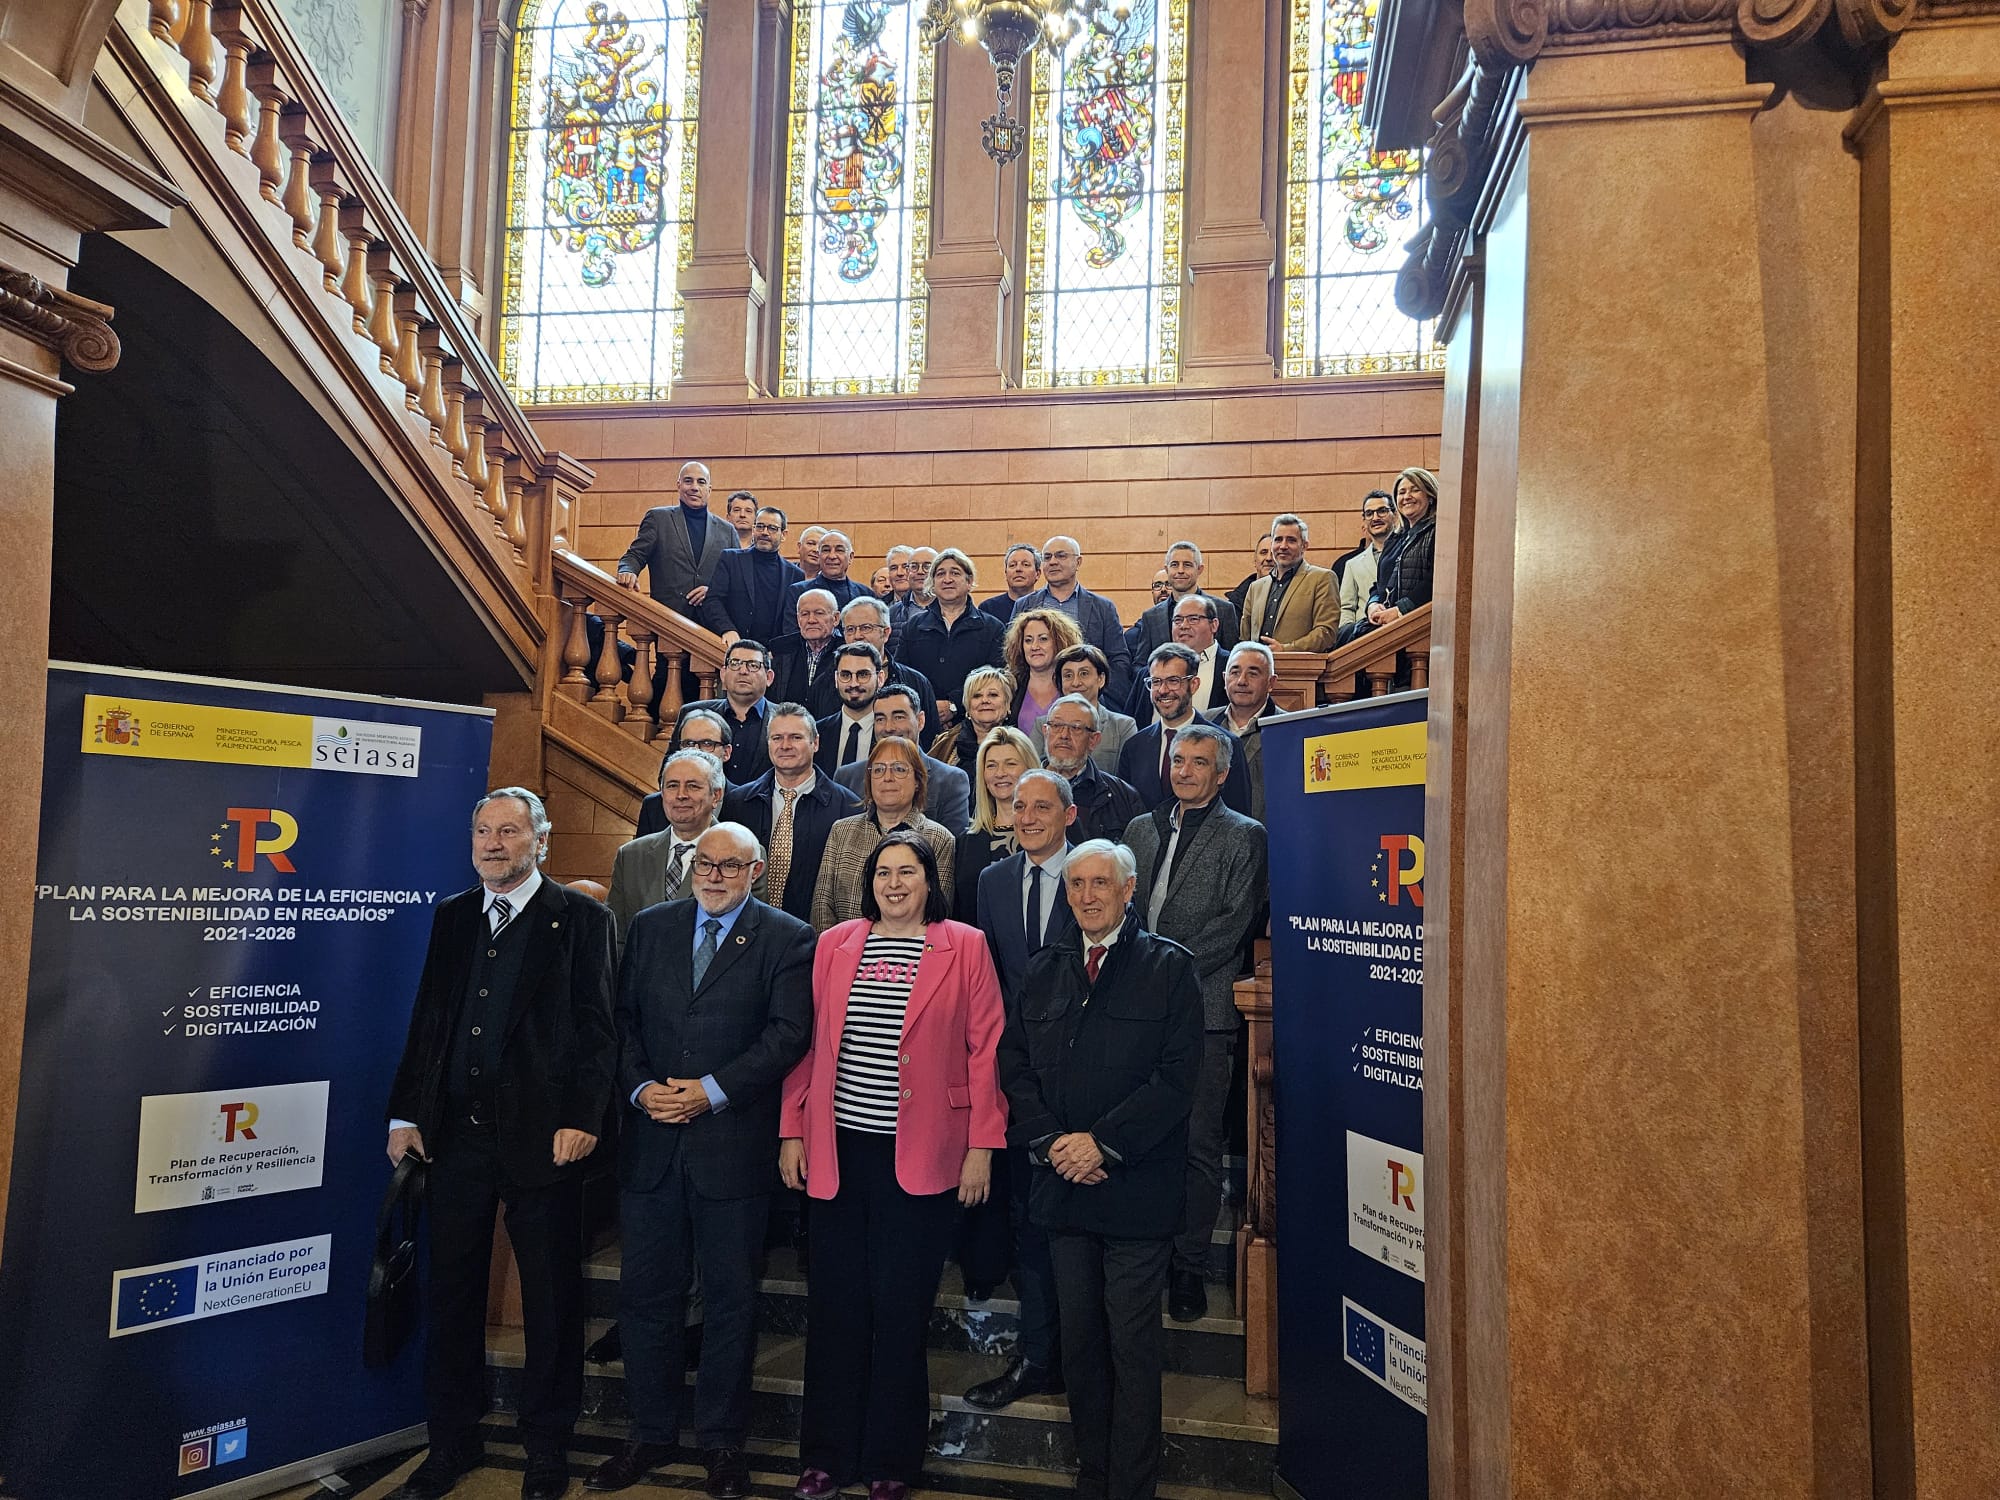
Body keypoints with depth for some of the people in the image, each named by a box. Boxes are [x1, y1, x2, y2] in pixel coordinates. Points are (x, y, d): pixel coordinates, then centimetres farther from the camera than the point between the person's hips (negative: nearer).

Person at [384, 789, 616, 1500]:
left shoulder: (580, 919, -4)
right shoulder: (451, 916, 11)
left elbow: (597, 1030, -7)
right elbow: (427, 1020, 12)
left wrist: (582, 1119, -14)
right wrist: (405, 1115, 7)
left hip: (542, 1135, -4)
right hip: (456, 1134, 5)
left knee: (551, 1299, 7)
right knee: (451, 1293, 14)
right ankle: (451, 1442, 32)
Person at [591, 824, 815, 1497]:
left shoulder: (787, 938, -2)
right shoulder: (650, 927, 10)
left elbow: (788, 1033, -10)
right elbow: (623, 1017, 8)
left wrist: (711, 1090, -15)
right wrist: (640, 1087, -7)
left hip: (733, 1141, -3)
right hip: (650, 1138, 3)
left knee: (730, 1300, 8)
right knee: (646, 1293, 11)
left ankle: (722, 1442, 24)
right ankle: (650, 1433, 28)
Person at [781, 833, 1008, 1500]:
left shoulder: (965, 947, -1)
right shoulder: (834, 945, 7)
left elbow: (985, 1049, -3)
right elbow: (808, 1041, 9)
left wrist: (982, 1146, -6)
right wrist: (793, 1131, 5)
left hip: (921, 1157, -3)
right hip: (839, 1150, 3)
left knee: (900, 1308, 5)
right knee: (835, 1305, 10)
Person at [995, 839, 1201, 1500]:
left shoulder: (1169, 967, -3)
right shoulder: (1043, 970, 11)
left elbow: (1177, 1075, -10)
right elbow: (1014, 1062, 8)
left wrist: (1102, 1142, -15)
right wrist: (1050, 1141, -6)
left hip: (1137, 1187, -4)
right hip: (1062, 1183, 4)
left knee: (1132, 1341, 2)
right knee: (1078, 1336, 14)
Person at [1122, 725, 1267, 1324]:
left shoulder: (1244, 837, 2)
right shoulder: (1141, 828, 18)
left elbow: (1233, 923, -7)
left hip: (1202, 1008, -4)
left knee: (1198, 1146, 0)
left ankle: (1189, 1268, 11)